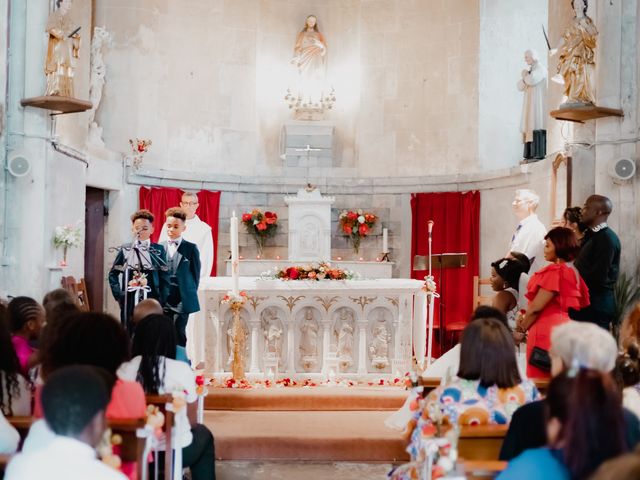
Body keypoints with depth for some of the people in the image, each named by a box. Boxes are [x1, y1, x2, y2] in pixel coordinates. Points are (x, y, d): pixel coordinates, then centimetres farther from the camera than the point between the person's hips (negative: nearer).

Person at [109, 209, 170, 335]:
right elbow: (113, 274, 11)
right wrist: (118, 294, 0)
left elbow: (164, 277, 2)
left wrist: (162, 300, -5)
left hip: (152, 301, -1)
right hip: (129, 302, 1)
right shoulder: (125, 250, 6)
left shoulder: (158, 250, 3)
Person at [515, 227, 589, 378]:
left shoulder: (554, 271, -14)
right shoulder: (572, 272, 11)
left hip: (546, 331, -9)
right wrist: (525, 320, 9)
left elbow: (536, 307, -12)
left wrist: (522, 327, 4)